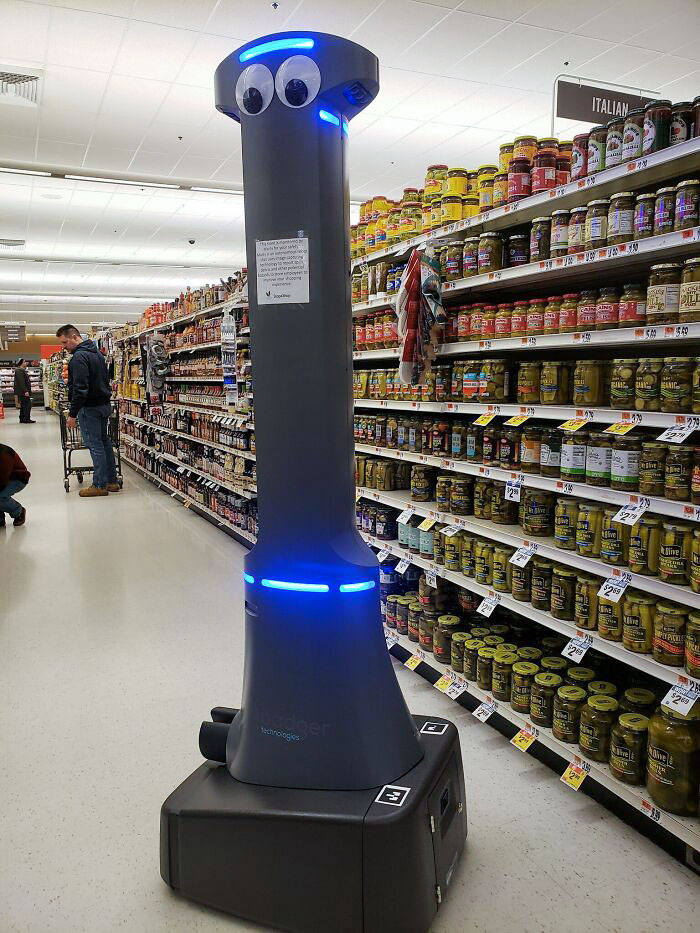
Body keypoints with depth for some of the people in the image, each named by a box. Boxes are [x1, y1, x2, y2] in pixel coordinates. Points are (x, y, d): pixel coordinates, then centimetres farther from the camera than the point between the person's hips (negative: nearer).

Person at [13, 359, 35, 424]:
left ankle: (22, 419, 16)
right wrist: (25, 391, -25)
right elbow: (21, 382, -21)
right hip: (23, 391, -11)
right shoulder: (19, 371, -13)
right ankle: (27, 419, -9)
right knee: (27, 405, -10)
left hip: (22, 392, 11)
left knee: (23, 405, 12)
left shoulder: (22, 370, 19)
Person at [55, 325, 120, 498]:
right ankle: (112, 481, 19)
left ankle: (100, 485, 1)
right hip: (104, 404, 10)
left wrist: (72, 414, -18)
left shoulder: (79, 357, -16)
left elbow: (80, 389, -22)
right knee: (104, 442, 14)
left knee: (95, 446, -4)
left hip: (90, 407, -10)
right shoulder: (96, 352, 15)